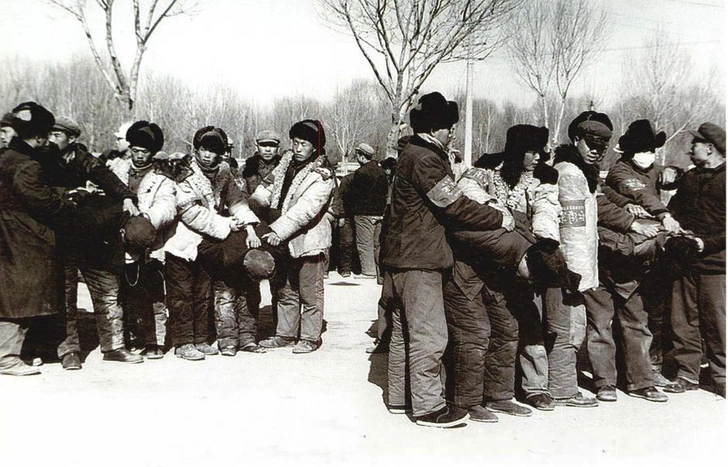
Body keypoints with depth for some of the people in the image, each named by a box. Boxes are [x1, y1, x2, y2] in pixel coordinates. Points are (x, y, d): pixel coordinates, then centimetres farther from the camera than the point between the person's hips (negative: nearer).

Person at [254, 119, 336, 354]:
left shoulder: (322, 176, -15)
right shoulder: (287, 162, 7)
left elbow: (305, 209, -25)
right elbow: (272, 191, 20)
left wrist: (279, 231, -31)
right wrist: (253, 196, 1)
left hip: (308, 240, -7)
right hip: (284, 240, 7)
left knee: (310, 292, 2)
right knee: (285, 290, 16)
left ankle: (310, 337, 14)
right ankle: (285, 334, 29)